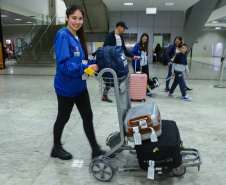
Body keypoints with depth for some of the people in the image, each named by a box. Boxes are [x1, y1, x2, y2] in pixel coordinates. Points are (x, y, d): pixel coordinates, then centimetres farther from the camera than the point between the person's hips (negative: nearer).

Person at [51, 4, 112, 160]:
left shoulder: (78, 37, 9)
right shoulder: (63, 35, -16)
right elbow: (63, 64, -25)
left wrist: (93, 64, -2)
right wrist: (85, 68, -26)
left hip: (79, 86, 8)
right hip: (66, 87, -7)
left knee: (88, 116, 9)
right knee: (63, 118, 10)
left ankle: (95, 149, 22)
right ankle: (57, 148, 34)